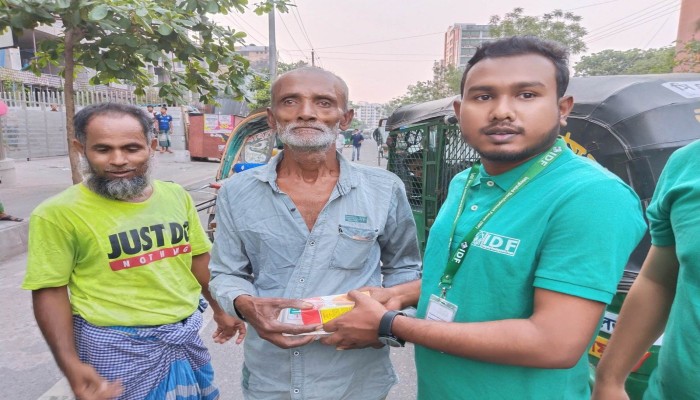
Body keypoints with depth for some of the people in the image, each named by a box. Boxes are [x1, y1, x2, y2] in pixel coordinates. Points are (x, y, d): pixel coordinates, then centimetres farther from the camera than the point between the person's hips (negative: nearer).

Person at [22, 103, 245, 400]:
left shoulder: (176, 196, 0)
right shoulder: (60, 213, -14)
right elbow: (50, 291, -10)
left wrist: (220, 311, 14)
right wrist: (70, 364, -18)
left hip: (187, 335, 5)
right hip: (118, 347, -5)